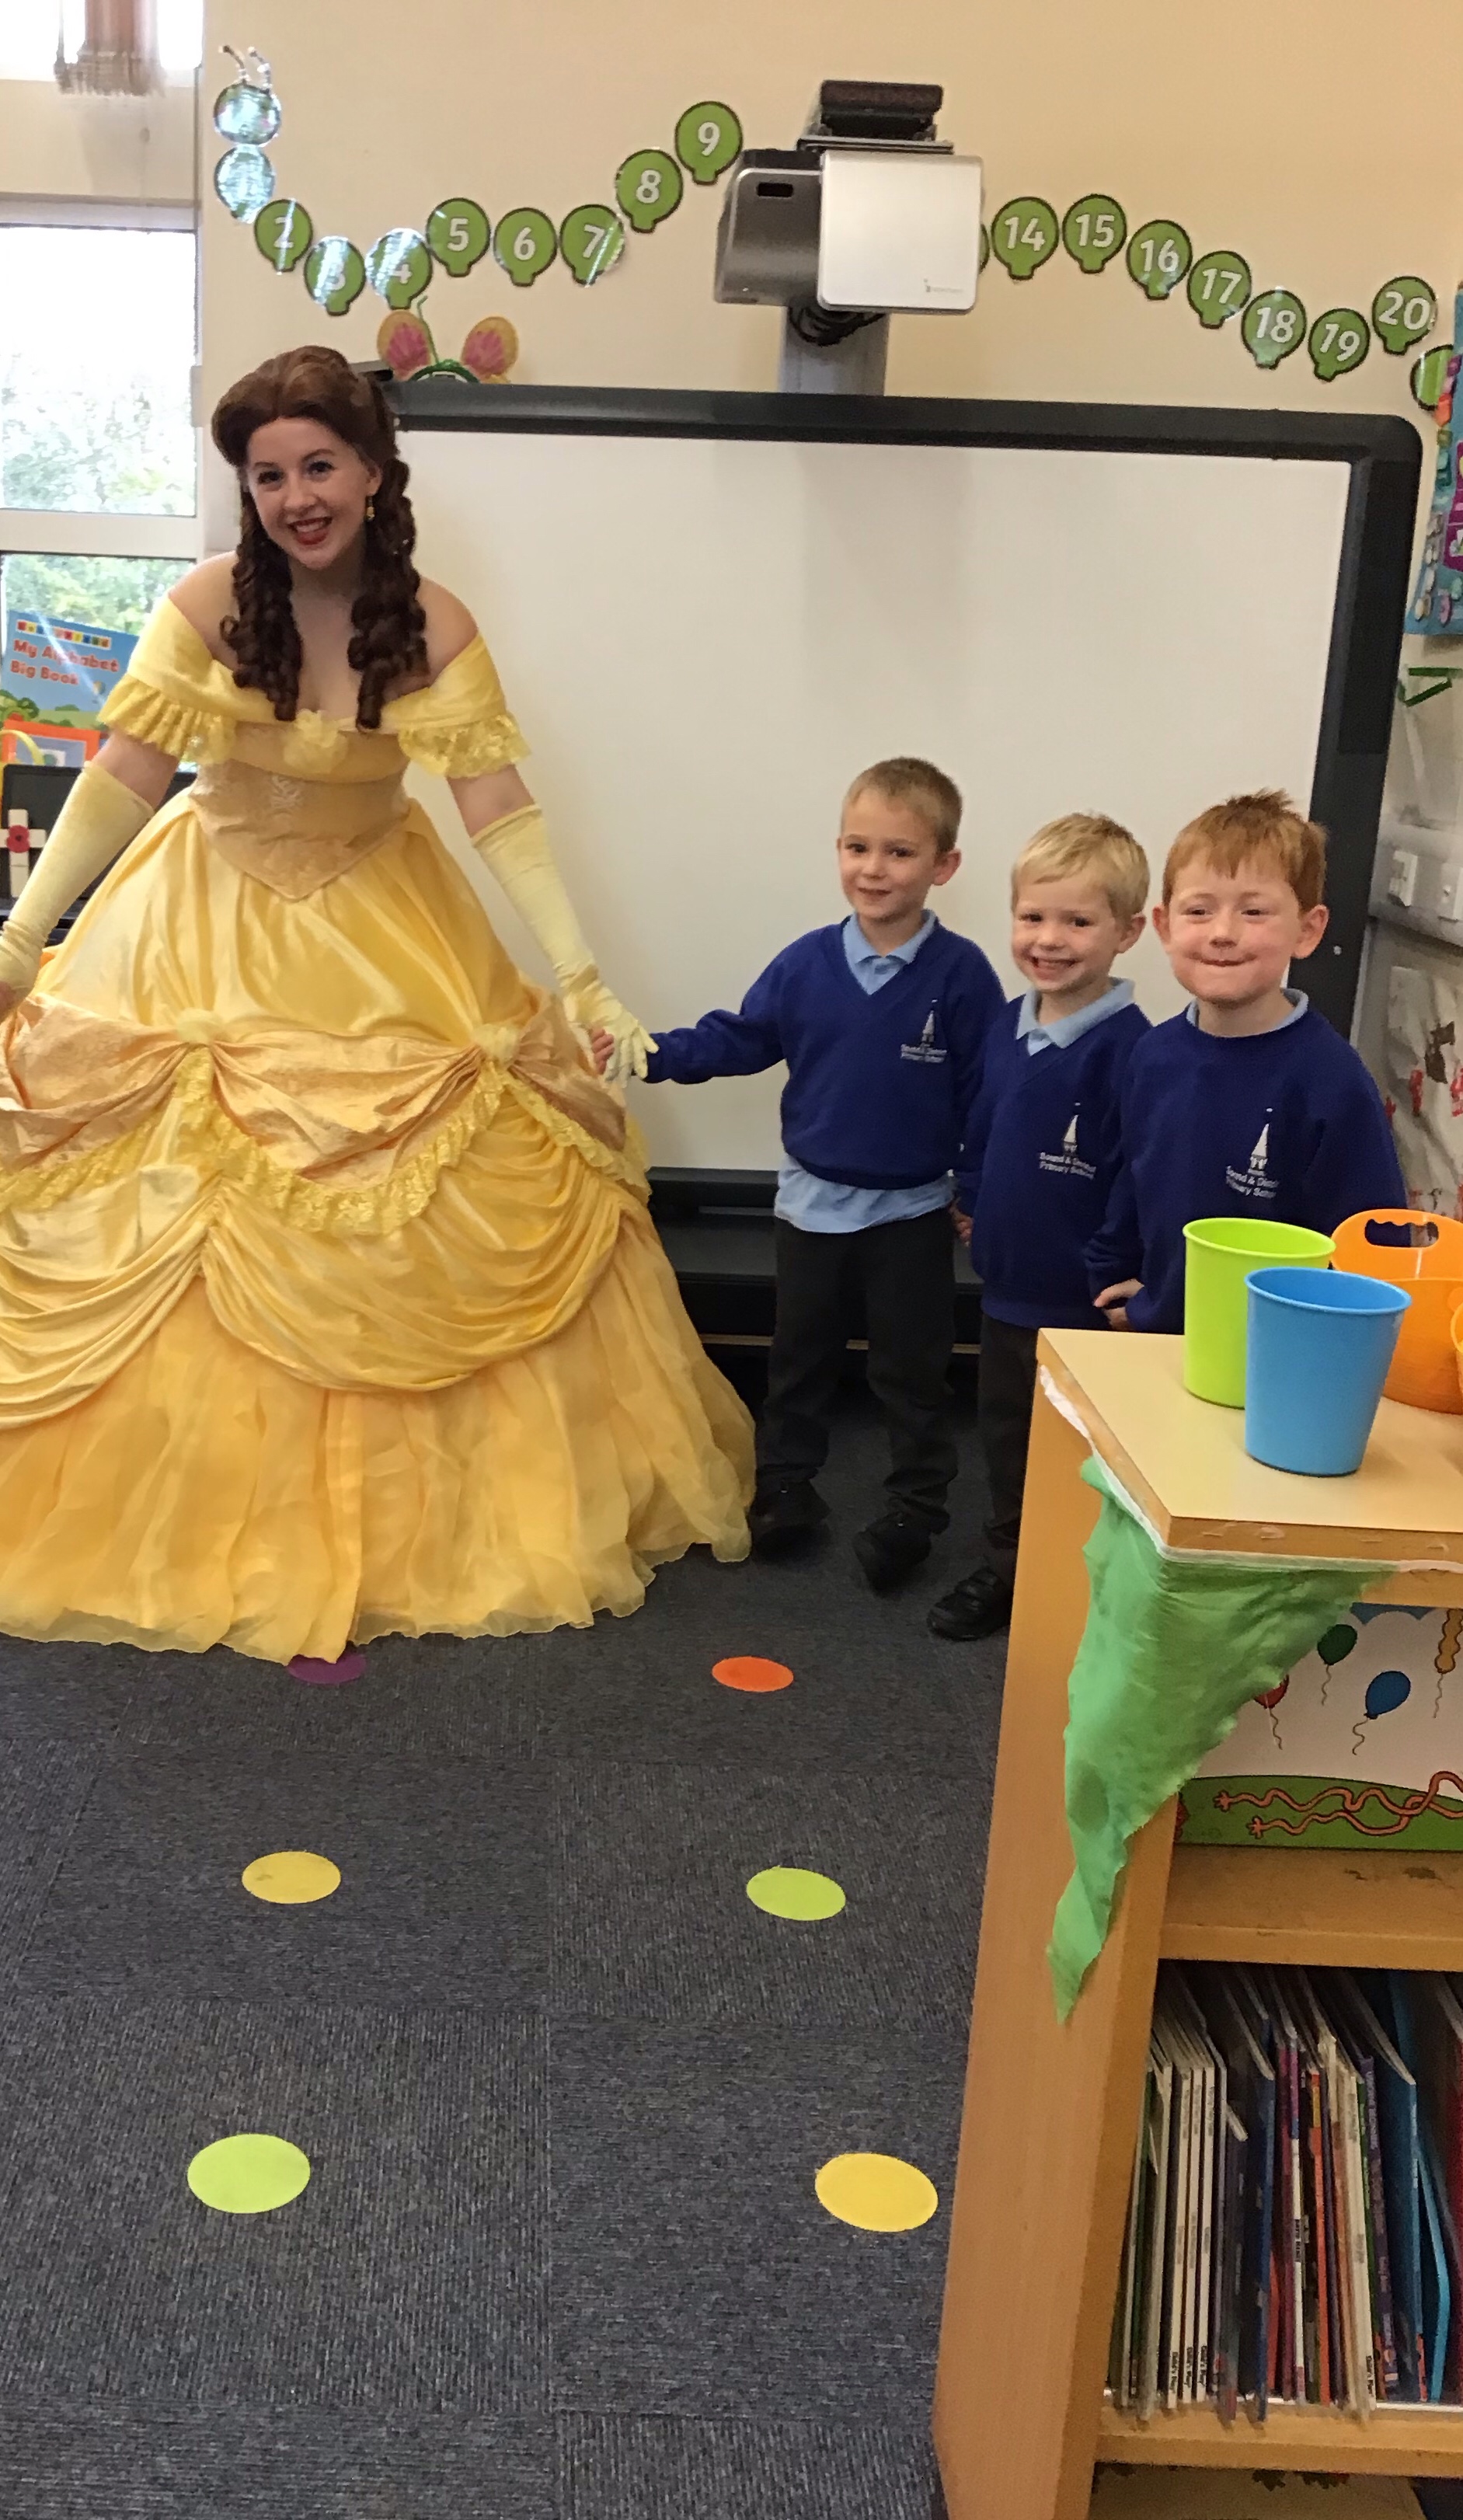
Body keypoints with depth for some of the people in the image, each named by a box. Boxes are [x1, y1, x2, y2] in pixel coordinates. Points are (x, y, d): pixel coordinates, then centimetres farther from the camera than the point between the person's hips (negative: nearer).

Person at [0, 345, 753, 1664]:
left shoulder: (433, 625, -11)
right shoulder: (209, 603, -14)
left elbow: (503, 809, -15)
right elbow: (123, 779, -13)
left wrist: (582, 977, -24)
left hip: (379, 938, 1)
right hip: (211, 935, 0)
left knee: (414, 1240, 2)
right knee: (174, 1235, 2)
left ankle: (405, 1514, 21)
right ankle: (193, 1522, 22)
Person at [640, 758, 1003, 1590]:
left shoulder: (961, 973, -14)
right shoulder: (806, 963, -7)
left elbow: (986, 1092, -9)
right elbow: (738, 1038, 1)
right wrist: (653, 1055, -11)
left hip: (912, 1209, -3)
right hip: (814, 1200, 3)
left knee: (912, 1368, 11)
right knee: (800, 1356, 17)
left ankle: (915, 1509, 27)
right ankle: (786, 1487, 34)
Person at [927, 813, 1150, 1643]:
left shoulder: (1127, 1047, -20)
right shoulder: (1010, 1026, 2)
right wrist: (973, 1205, 21)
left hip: (1083, 1300, -7)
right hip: (1007, 1282, 7)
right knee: (1005, 1435, 22)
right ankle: (1006, 1568, 40)